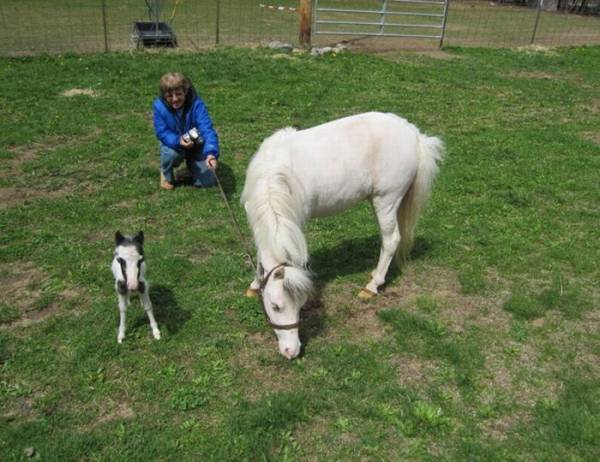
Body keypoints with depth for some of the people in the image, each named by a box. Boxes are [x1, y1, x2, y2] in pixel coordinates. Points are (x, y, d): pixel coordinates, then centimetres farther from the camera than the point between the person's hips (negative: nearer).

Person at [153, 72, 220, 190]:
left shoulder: (196, 104, -30)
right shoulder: (159, 106, -23)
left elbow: (207, 129, -40)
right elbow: (162, 133, -19)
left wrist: (211, 153, -57)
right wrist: (178, 140, -40)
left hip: (196, 146, 0)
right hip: (174, 143, 1)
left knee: (208, 181, -11)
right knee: (172, 153, -36)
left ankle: (191, 162, 23)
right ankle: (166, 175, 0)